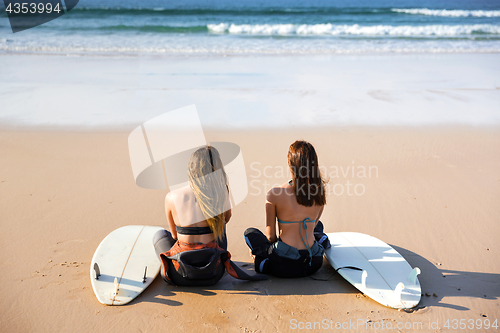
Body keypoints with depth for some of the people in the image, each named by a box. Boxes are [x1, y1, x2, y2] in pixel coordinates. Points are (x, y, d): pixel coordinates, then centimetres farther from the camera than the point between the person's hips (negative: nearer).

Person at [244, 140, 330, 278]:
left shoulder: (274, 194, -16)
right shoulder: (320, 192, -5)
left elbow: (271, 236, -4)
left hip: (285, 266, -3)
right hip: (314, 263, 4)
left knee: (250, 232, 22)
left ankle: (265, 260, 6)